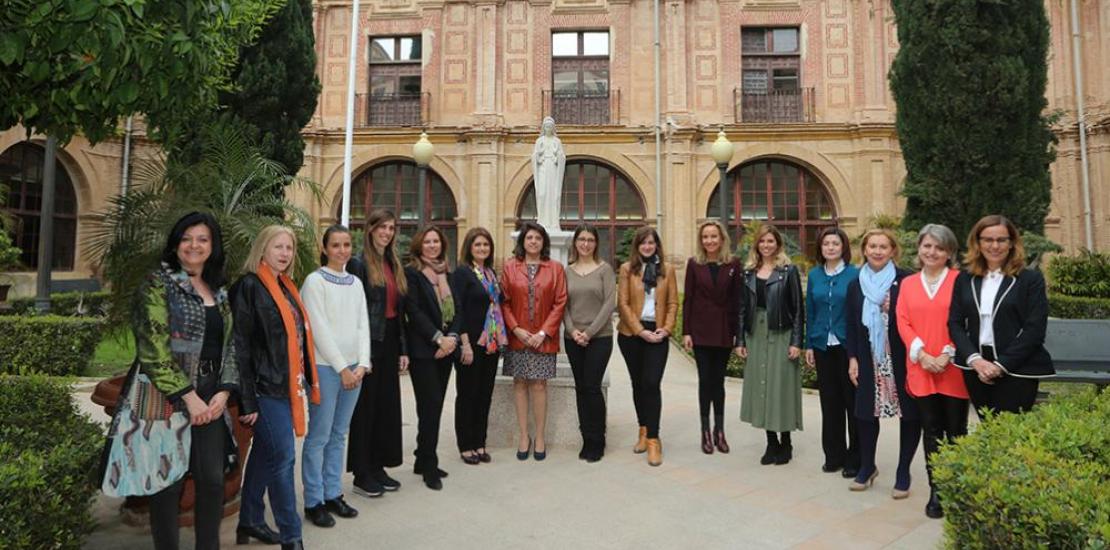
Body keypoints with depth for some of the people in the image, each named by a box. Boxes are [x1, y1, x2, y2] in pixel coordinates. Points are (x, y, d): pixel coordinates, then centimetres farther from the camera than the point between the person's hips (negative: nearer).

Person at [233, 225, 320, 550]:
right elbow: (241, 345, -15)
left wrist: (305, 382, 12)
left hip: (287, 386, 8)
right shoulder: (249, 287, -12)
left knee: (264, 456, 18)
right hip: (266, 388, -8)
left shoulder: (286, 287, 12)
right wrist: (247, 399, -18)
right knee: (282, 458, -3)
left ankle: (250, 522, 34)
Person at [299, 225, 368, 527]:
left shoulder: (356, 282, 11)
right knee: (319, 436, 2)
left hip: (353, 368, 6)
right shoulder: (315, 280, -6)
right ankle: (313, 501, 14)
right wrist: (342, 368, -12)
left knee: (339, 434, 13)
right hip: (325, 367, -5)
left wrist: (362, 364, -4)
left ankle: (333, 494, 24)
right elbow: (320, 330, -12)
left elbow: (363, 325, 8)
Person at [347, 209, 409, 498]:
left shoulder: (394, 265, 13)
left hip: (390, 343, 7)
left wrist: (403, 349, 10)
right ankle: (362, 475, 15)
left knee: (387, 406, 12)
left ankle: (377, 467, 25)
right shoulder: (359, 264, -8)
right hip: (369, 342, -7)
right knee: (365, 408, 3)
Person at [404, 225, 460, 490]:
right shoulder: (411, 273, -3)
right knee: (431, 404, -5)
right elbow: (414, 311, -11)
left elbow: (456, 309, 10)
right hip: (422, 349, -6)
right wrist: (438, 338, -14)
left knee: (435, 405, 9)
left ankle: (424, 460, 21)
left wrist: (452, 337, -6)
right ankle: (429, 466, 6)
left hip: (446, 348, 6)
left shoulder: (448, 274, 14)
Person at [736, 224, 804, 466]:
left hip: (781, 336, -4)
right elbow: (742, 308, 9)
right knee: (761, 386, 6)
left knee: (781, 386, 1)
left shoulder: (788, 271, -1)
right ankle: (771, 443, 18)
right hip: (756, 335, 4)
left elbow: (798, 308, -4)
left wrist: (796, 342, -11)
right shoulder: (749, 272, 9)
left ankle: (785, 443, 16)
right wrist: (740, 340, 5)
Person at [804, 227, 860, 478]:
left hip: (848, 346, -4)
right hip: (823, 346, 4)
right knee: (829, 401, 11)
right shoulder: (814, 275, 6)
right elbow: (810, 312, 8)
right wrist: (809, 345, 5)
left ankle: (855, 458, 17)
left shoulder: (855, 274, -5)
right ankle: (834, 455, 23)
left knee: (852, 400, 4)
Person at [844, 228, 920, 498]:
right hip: (869, 360, 4)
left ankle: (903, 472, 20)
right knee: (865, 412, 10)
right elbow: (852, 324, 9)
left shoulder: (906, 280, -6)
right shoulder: (856, 284, 7)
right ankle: (867, 467, 28)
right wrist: (853, 358, 5)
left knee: (909, 413, 5)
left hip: (901, 359, -4)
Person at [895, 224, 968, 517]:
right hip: (920, 369, 3)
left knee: (955, 431, 7)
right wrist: (922, 354, -9)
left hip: (953, 370, -2)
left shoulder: (960, 280, -1)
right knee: (931, 431, 8)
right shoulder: (908, 283, 10)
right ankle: (935, 491, 17)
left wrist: (948, 355, -14)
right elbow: (903, 322, 3)